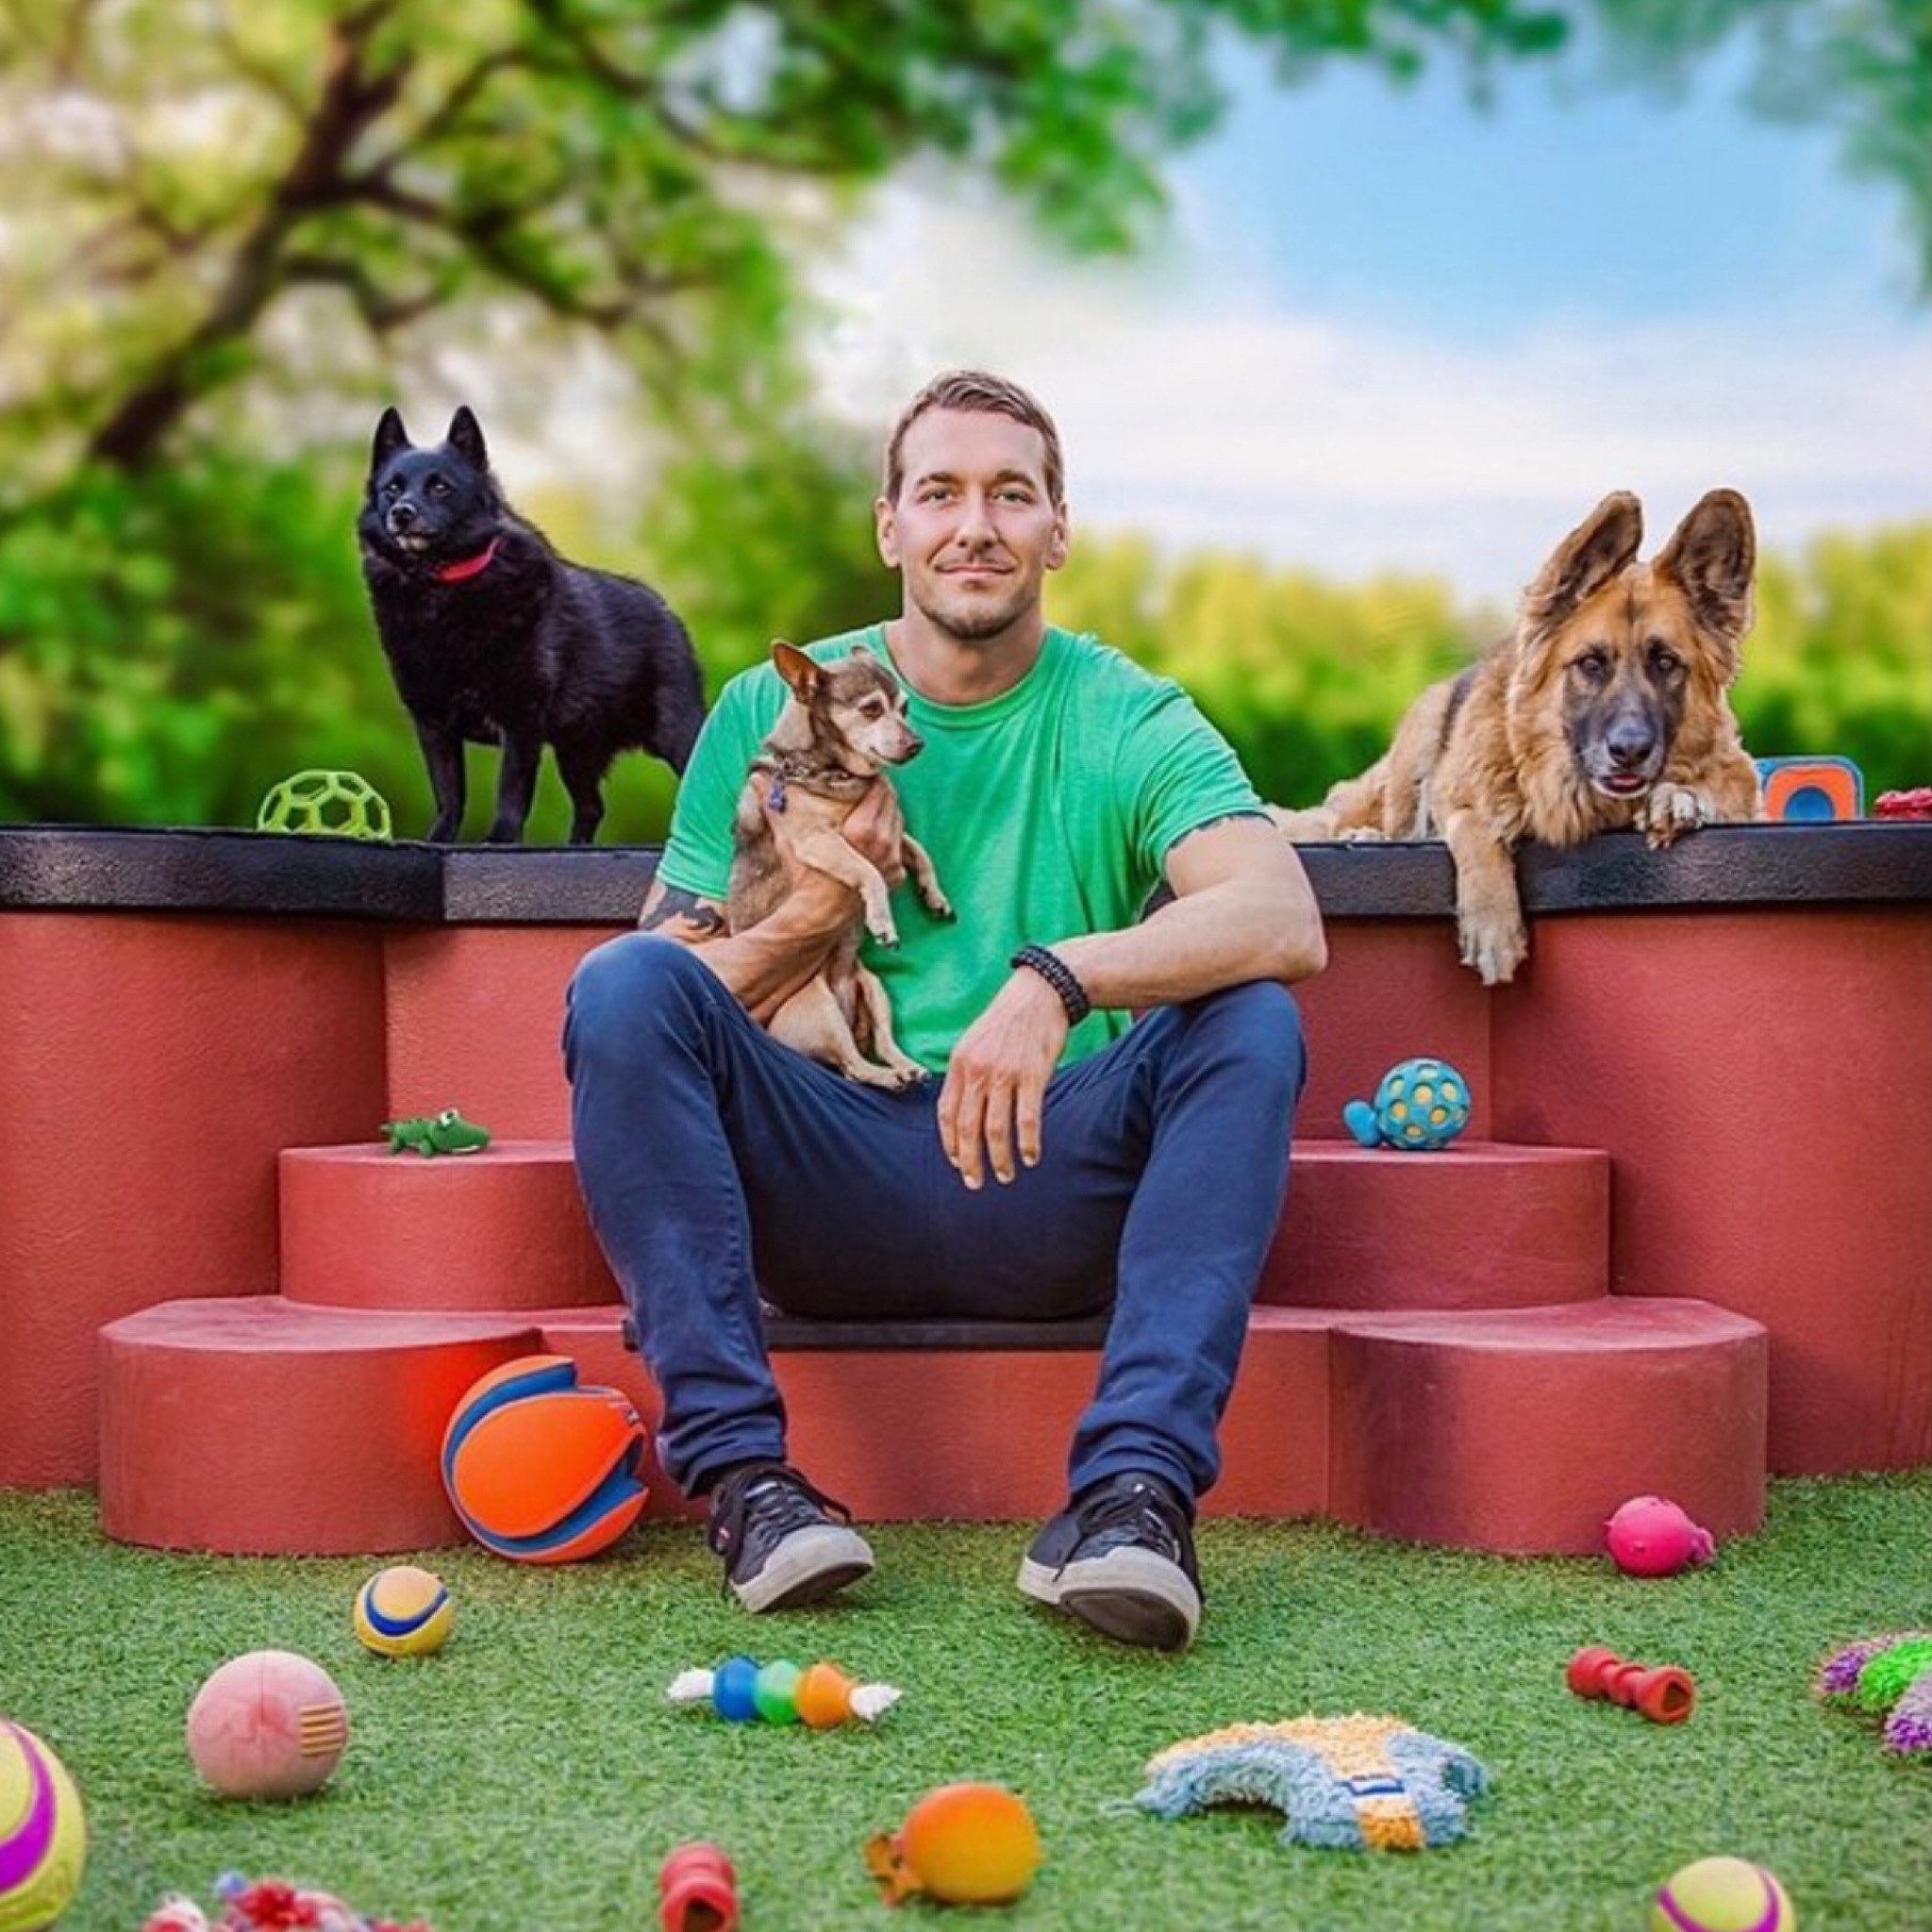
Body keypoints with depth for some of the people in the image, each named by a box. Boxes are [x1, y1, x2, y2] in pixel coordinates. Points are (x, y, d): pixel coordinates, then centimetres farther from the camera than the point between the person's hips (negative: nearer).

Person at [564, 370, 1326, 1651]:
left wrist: (1059, 976, -32)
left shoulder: (1129, 721, 2)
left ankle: (1135, 1489, -32)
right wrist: (811, 915, -15)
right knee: (622, 982, -21)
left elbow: (1286, 922, -17)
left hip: (1045, 1189, -1)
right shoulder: (774, 711, 7)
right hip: (825, 1190, 1)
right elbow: (670, 1012, 4)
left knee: (1249, 1020, -24)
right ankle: (741, 1471, -24)